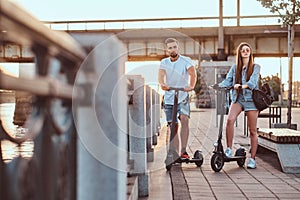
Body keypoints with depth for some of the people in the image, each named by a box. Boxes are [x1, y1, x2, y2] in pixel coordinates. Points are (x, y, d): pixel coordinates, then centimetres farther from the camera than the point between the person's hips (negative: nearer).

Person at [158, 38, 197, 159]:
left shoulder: (186, 60, -3)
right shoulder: (164, 62, 5)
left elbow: (192, 73, -18)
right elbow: (161, 75, -12)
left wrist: (191, 86, -36)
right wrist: (162, 84, -34)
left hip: (183, 97, -3)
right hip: (169, 98, 3)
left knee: (184, 119, -24)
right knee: (173, 126, 6)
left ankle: (183, 151, -19)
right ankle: (175, 154, 16)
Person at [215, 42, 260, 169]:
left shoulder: (256, 67, 5)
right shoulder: (235, 67, 13)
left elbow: (253, 82, -11)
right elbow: (228, 80, 4)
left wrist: (242, 86, -31)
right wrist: (218, 86, -18)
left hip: (251, 99, -1)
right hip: (237, 98, 1)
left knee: (252, 130, 1)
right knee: (230, 119, -26)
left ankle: (252, 159, 11)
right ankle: (229, 149, -15)